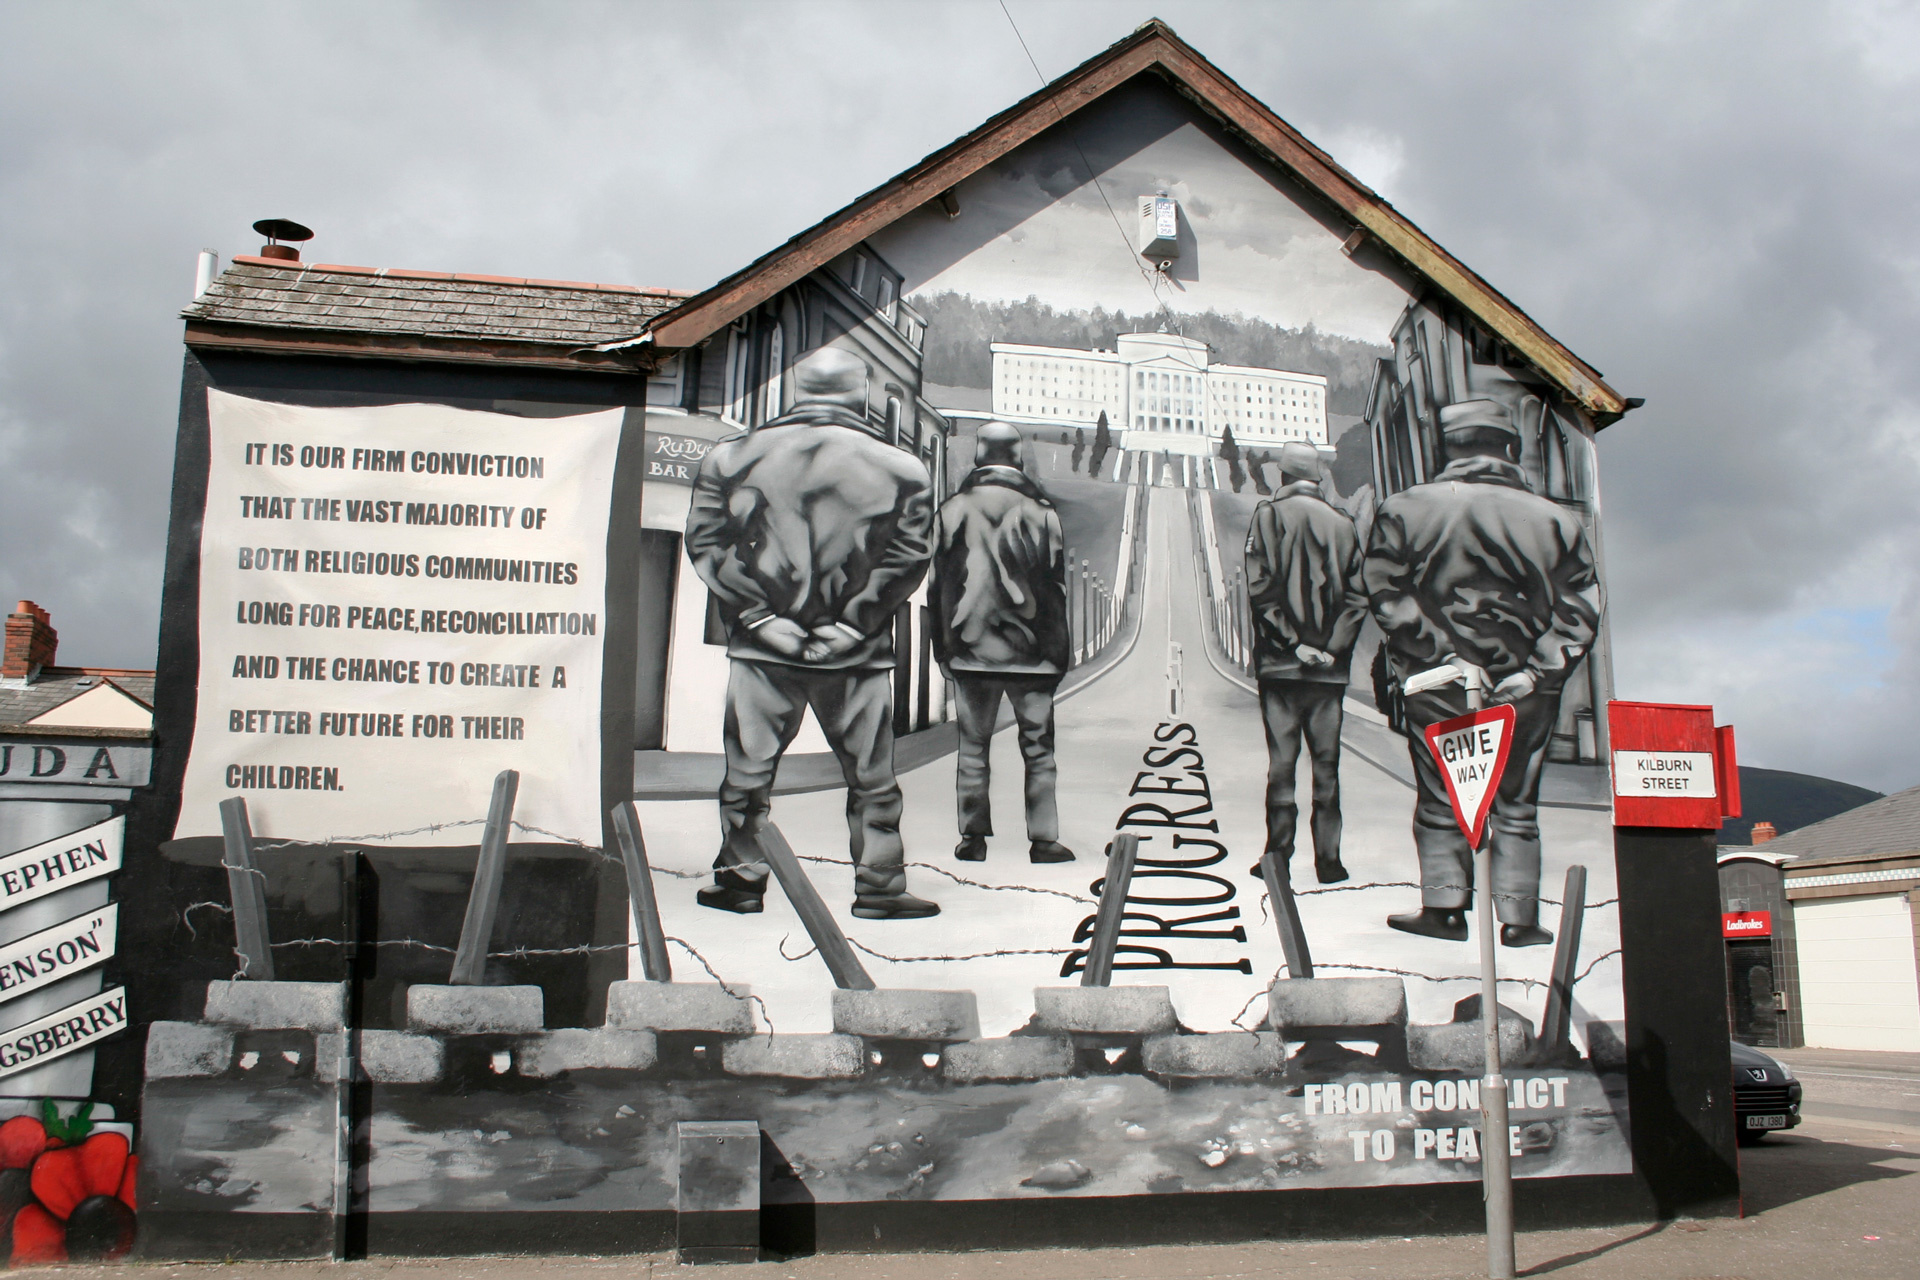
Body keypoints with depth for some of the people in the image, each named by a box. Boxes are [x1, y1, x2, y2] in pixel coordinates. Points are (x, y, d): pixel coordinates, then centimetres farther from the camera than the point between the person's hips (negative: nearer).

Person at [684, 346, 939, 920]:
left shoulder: (733, 456, 3)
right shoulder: (898, 468, -1)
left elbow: (704, 542, -1)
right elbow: (908, 557, -6)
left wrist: (759, 616, -3)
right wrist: (853, 623, -3)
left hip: (763, 649, 1)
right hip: (855, 656, -1)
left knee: (748, 767, 12)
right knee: (871, 776, 10)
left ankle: (738, 879, 20)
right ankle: (878, 886, 15)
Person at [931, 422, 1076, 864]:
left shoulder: (953, 511, -1)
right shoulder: (1041, 512, -3)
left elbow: (939, 583, 4)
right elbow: (1056, 586, 2)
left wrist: (944, 645, 13)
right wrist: (1059, 652, 10)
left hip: (971, 653, 1)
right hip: (1030, 654, -1)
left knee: (973, 747, 8)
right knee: (1038, 748, 7)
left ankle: (973, 837, 11)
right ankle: (1043, 838, 8)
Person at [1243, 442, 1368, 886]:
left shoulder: (1269, 516, -2)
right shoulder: (1341, 524, 6)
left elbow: (1261, 589, -11)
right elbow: (1357, 597, 0)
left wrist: (1291, 643, -9)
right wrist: (1333, 648, -2)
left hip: (1280, 663, -2)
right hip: (1330, 666, 2)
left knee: (1281, 761, 2)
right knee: (1326, 763, 6)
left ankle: (1279, 857, 4)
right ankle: (1328, 858, 8)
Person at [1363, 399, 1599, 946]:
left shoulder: (1405, 509, -4)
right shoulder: (1556, 520, 0)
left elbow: (1388, 593, -10)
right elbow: (1579, 607, -3)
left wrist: (1445, 655, -12)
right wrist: (1537, 671, -5)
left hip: (1437, 683, -1)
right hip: (1524, 693, 1)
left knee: (1440, 800, 12)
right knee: (1517, 806, 13)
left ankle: (1444, 905, 13)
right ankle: (1520, 917, 14)